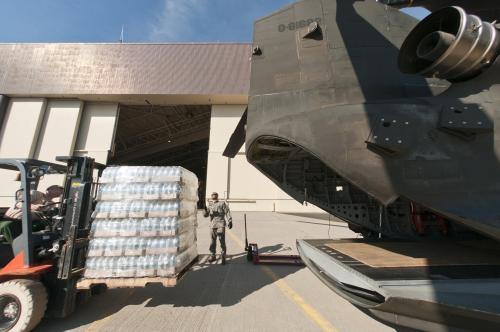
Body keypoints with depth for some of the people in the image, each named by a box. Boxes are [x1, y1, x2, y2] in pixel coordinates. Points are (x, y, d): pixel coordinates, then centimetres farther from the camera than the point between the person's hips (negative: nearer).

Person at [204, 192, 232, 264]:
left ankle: (223, 257, 8)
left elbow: (227, 212, 0)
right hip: (212, 225, 4)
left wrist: (229, 221, -10)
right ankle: (212, 255, 26)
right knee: (213, 241, 11)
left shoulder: (222, 203, 7)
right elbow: (206, 215, 9)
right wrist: (205, 210, -12)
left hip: (221, 225, -4)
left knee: (222, 241, -4)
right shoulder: (209, 205, 18)